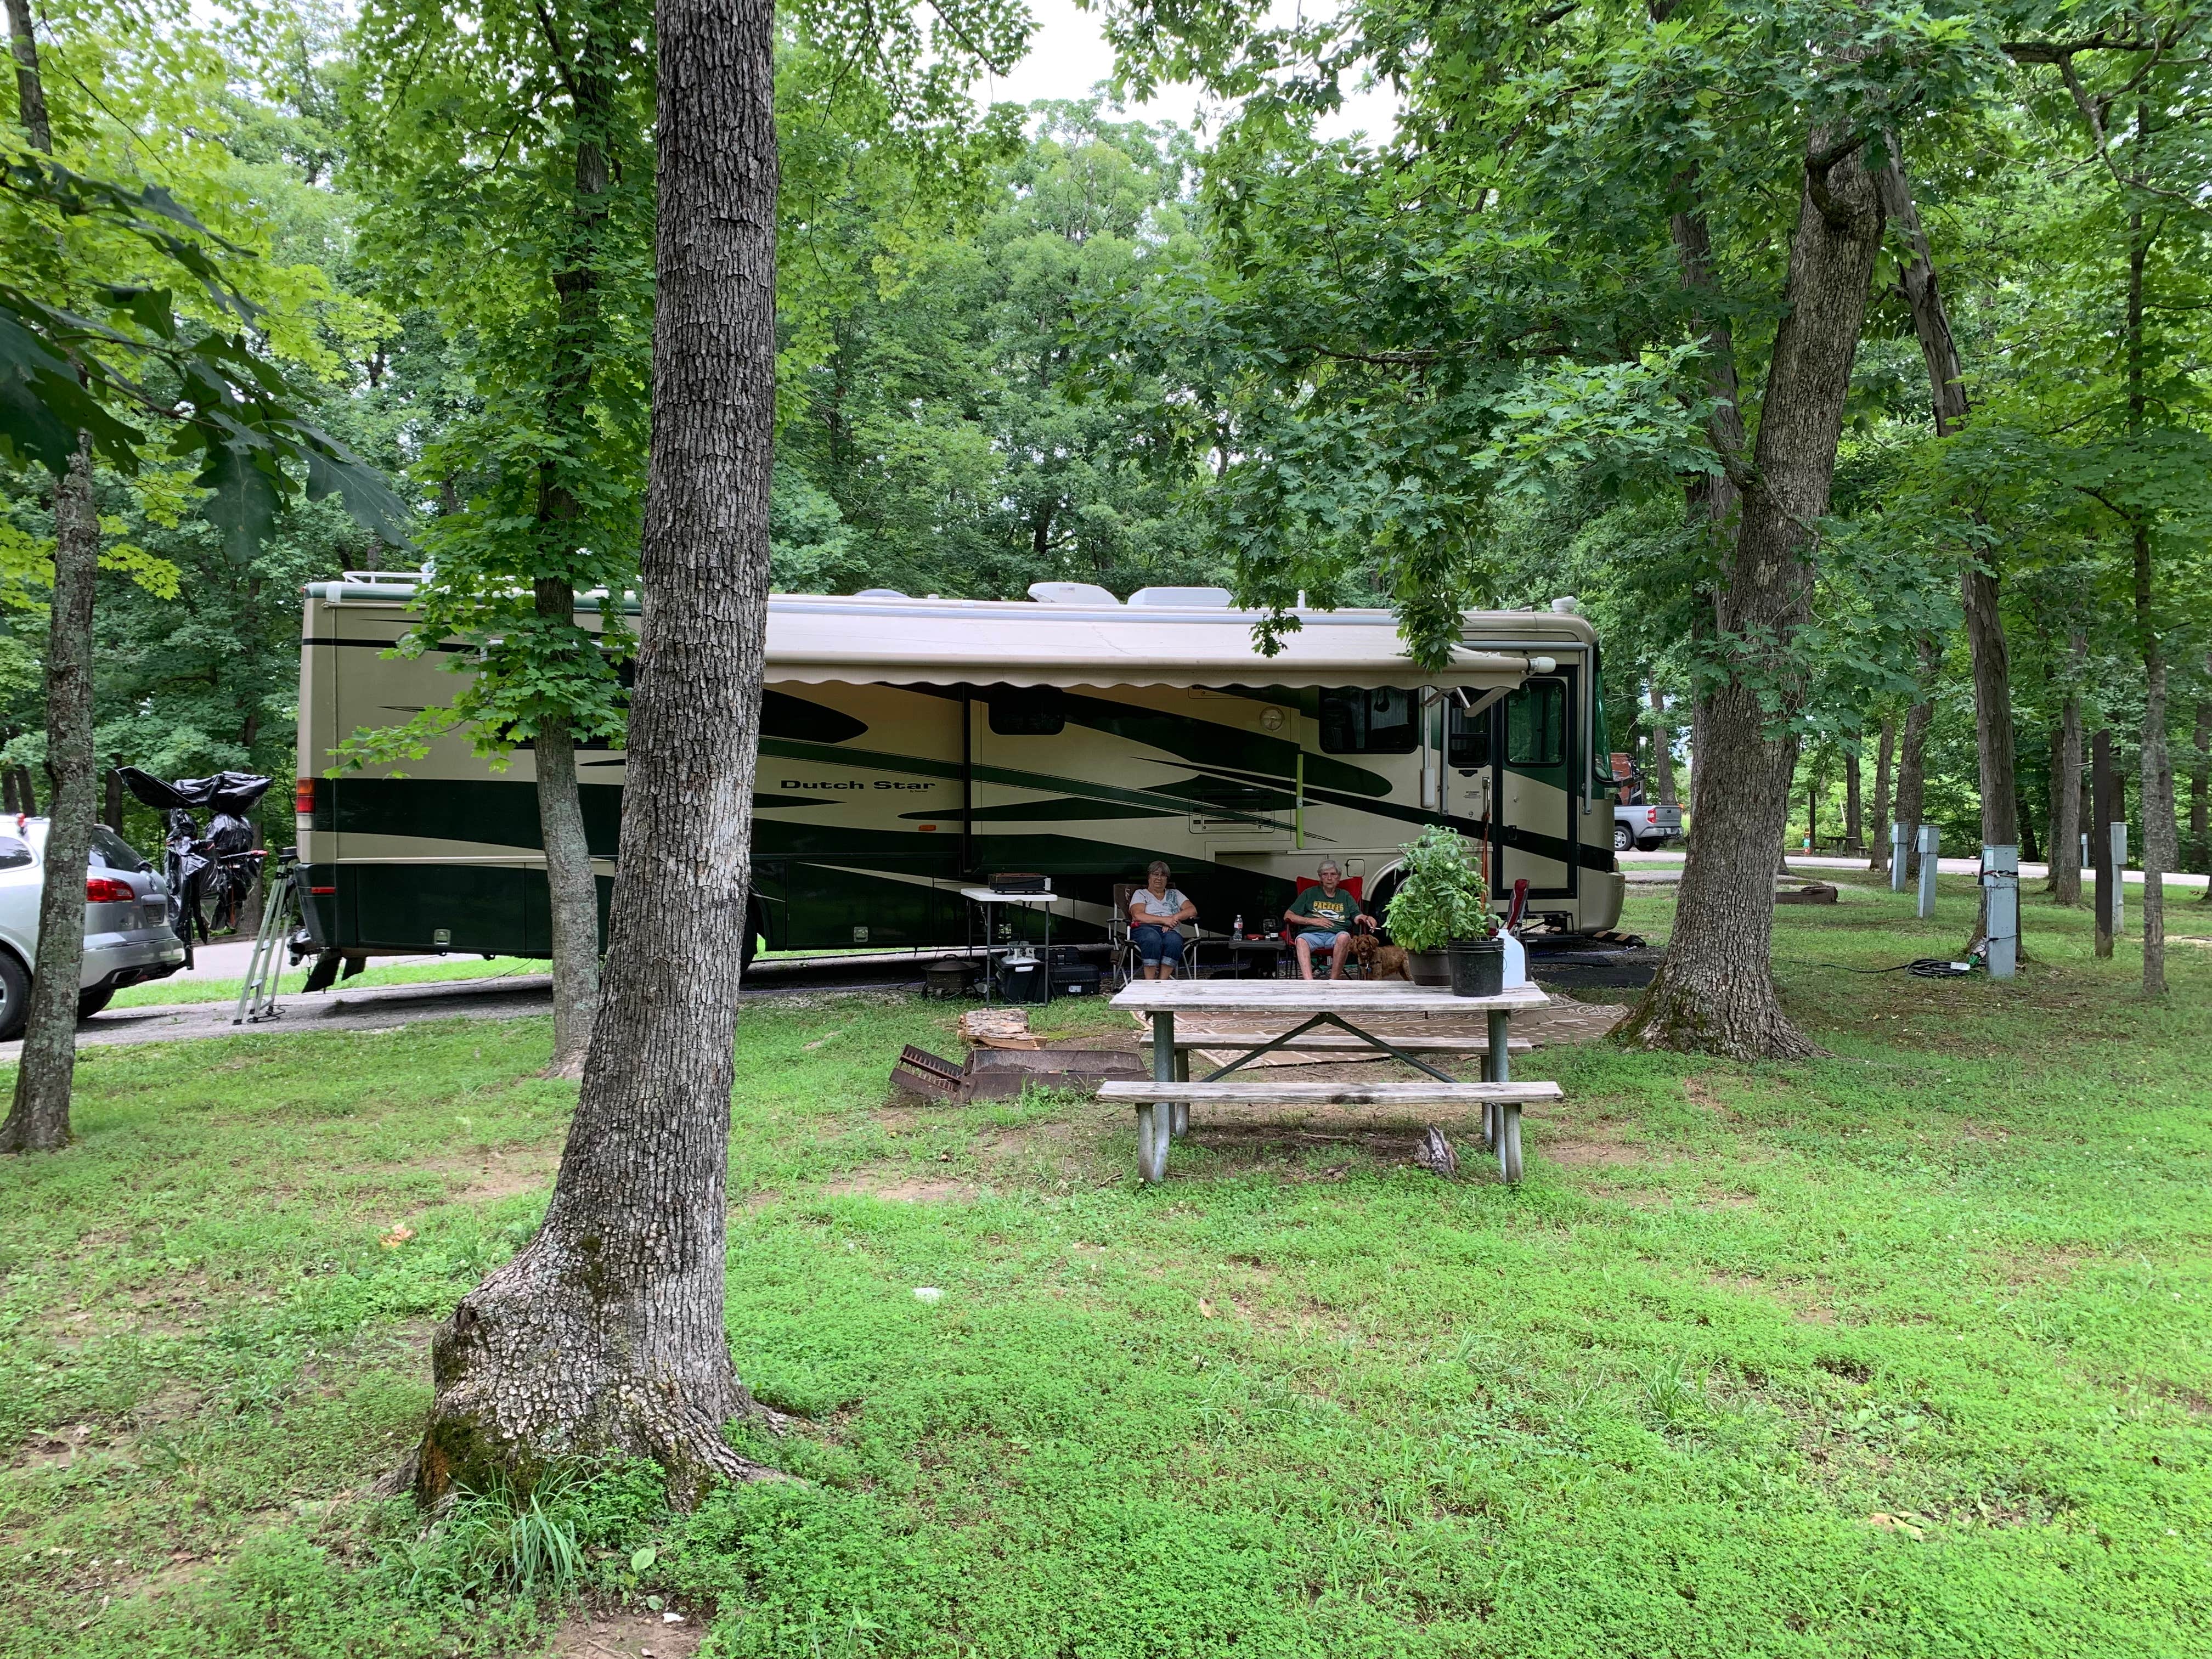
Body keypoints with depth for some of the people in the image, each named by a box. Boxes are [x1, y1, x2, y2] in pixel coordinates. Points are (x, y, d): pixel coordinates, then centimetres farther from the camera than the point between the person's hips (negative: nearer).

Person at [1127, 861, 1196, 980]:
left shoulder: (1175, 894, 29)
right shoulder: (1140, 894, 20)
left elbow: (1193, 911, 14)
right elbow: (1138, 916, 0)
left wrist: (1174, 918, -6)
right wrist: (1164, 920, -11)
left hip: (1170, 931, 2)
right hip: (1145, 929, -2)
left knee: (1174, 940, -37)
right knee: (1152, 938, -41)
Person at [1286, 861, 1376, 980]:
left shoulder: (1345, 895, 28)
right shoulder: (1310, 893, 25)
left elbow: (1357, 917, 15)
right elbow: (1288, 916, 18)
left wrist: (1367, 919, -9)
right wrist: (1312, 921, 4)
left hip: (1336, 935, 0)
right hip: (1312, 933, 0)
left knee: (1344, 937, -36)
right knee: (1301, 940, -36)